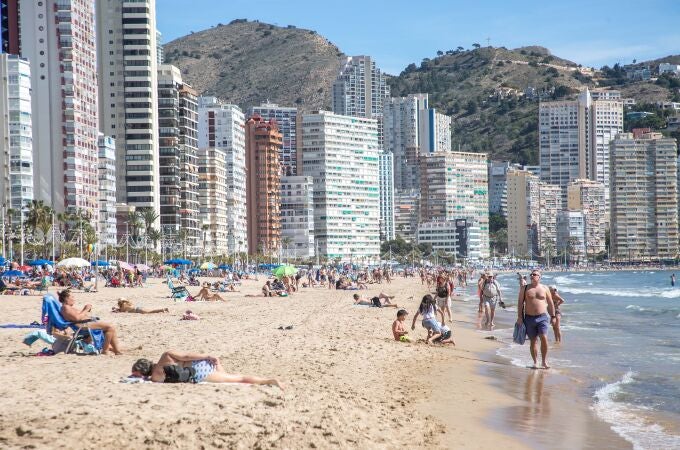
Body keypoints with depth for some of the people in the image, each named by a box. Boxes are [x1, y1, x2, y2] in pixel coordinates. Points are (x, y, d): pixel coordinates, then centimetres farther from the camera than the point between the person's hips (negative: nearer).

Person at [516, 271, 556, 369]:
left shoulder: (545, 289, 6)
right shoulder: (524, 289, 4)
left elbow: (550, 303, 12)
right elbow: (520, 303, 2)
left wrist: (553, 316, 8)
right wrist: (519, 317, -5)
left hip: (542, 317, -1)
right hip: (529, 318, 1)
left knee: (544, 338, -15)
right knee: (533, 341, 5)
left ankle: (544, 361, -4)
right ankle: (535, 362, 14)